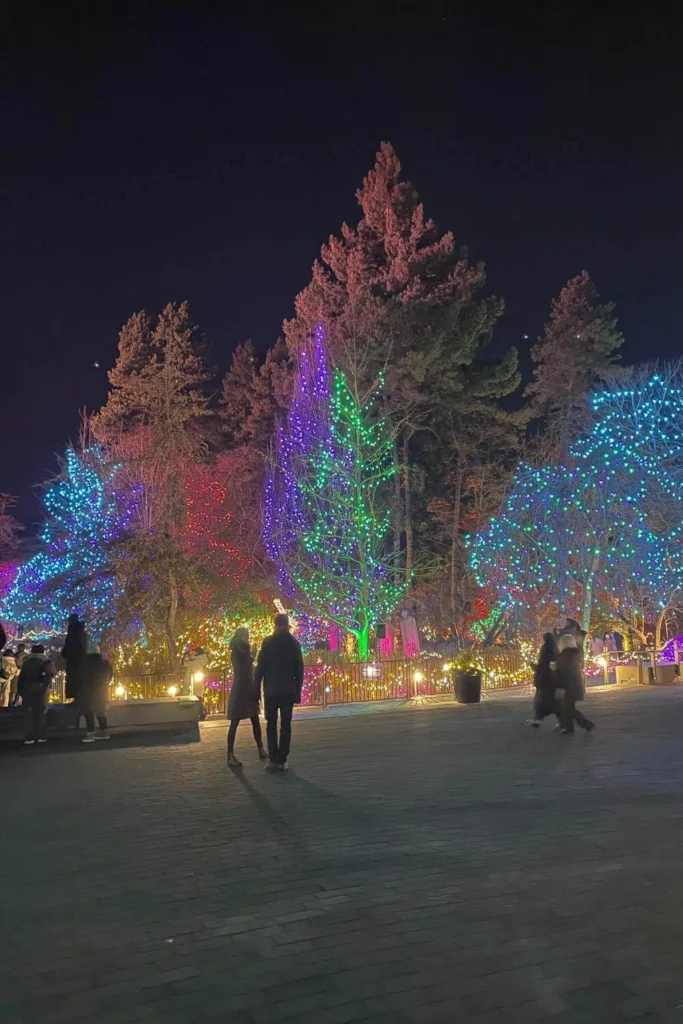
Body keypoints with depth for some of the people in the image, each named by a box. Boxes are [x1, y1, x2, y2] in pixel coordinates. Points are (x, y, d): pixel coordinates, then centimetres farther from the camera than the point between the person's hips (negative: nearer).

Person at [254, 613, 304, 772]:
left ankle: (273, 760, 1)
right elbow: (299, 670, 5)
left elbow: (260, 667, -8)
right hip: (288, 691, 2)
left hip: (271, 691, -2)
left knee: (271, 725, 6)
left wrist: (256, 689, -1)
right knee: (286, 725, 4)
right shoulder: (294, 643, 3)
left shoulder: (268, 642, -6)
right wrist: (298, 691, 11)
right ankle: (281, 761, 2)